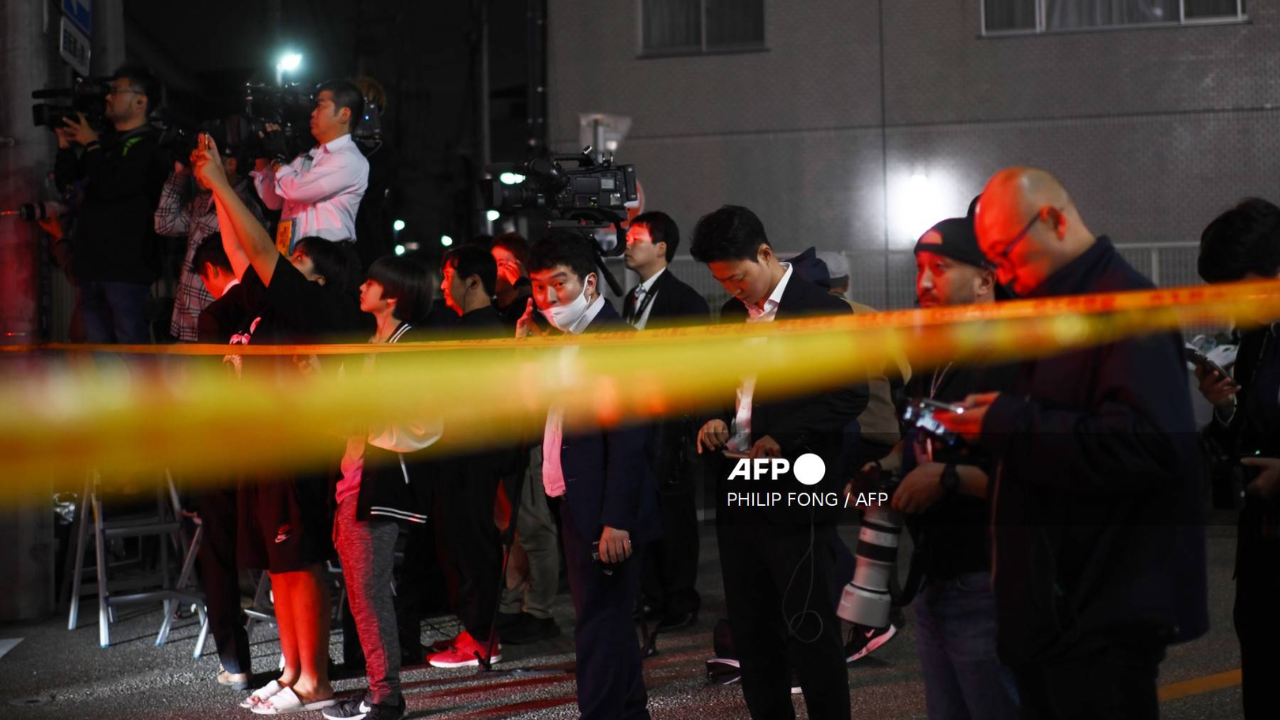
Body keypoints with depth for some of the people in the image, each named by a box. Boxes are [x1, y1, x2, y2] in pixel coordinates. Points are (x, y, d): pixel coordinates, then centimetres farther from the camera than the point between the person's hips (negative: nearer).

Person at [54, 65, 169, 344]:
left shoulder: (148, 147, -9)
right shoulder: (107, 142, 17)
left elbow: (110, 186, -19)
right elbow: (66, 178, 21)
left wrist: (91, 145, -6)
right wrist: (65, 143, 7)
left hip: (126, 268, -9)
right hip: (93, 265, 9)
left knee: (131, 340, -9)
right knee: (97, 340, 14)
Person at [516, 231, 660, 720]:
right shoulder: (566, 340, 13)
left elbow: (628, 439, -21)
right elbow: (539, 411, 13)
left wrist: (616, 522, -24)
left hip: (605, 514, -10)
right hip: (578, 506, 10)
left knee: (600, 625, -4)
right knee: (608, 622, 19)